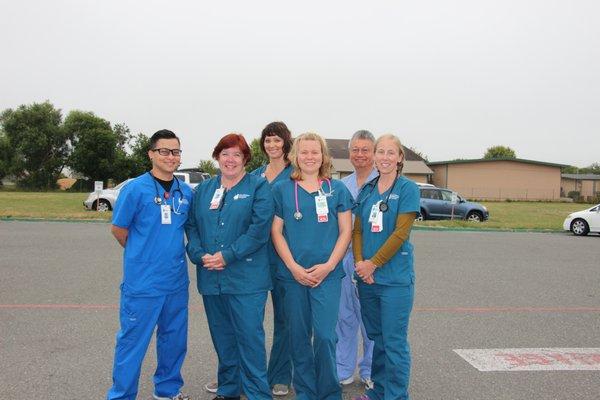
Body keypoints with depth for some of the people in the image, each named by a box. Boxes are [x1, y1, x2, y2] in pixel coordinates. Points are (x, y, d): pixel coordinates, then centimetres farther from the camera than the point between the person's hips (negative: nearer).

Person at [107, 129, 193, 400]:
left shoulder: (186, 192, 5)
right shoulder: (135, 189, -10)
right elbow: (118, 229, -3)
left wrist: (174, 253, 9)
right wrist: (143, 256, 6)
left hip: (177, 281, 6)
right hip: (142, 282, -5)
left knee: (174, 340, 17)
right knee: (133, 342, 3)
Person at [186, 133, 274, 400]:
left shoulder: (258, 187, -2)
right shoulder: (203, 190, 14)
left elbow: (259, 229, -12)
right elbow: (191, 226, 9)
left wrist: (227, 256, -16)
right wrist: (200, 255, -9)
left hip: (246, 278, -5)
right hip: (211, 277, 5)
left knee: (249, 336, -2)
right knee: (222, 338, 14)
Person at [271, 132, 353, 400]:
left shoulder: (337, 189, 5)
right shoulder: (281, 189, 5)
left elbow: (345, 231, 3)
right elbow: (276, 232, 3)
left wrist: (328, 266, -8)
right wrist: (294, 267, -7)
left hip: (328, 274, -1)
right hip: (292, 274, 1)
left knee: (325, 335, -5)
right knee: (299, 336, 8)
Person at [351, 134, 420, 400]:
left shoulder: (407, 189, -6)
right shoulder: (366, 190, 10)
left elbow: (400, 233, -13)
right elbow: (357, 230, 9)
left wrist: (373, 264, -13)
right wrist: (359, 262, -6)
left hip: (395, 278, -5)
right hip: (367, 278, 5)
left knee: (394, 342, 0)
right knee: (376, 337, 16)